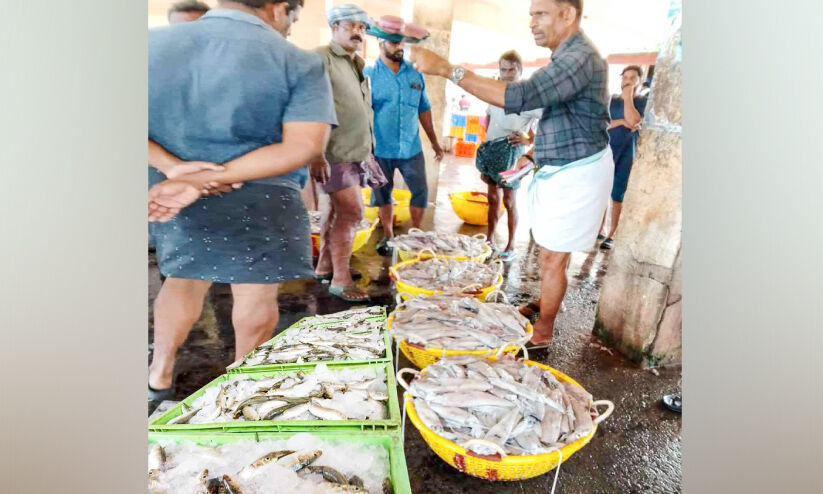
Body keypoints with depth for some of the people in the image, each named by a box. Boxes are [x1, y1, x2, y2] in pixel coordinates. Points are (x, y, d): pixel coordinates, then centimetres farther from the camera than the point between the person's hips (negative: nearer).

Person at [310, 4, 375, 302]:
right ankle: (341, 280, -5)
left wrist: (369, 151, 20)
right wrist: (316, 154, -25)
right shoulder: (321, 58, -8)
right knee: (352, 211, -13)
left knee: (335, 211, 12)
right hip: (334, 154, -8)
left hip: (354, 153, 8)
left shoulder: (358, 64, 19)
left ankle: (324, 268, 24)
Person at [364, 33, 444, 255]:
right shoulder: (369, 75, -4)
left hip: (412, 148, 3)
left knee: (421, 192, 4)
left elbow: (424, 109, 13)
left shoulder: (414, 74, 6)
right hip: (381, 149, -2)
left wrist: (434, 142, 15)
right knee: (383, 194, 11)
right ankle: (388, 236, 28)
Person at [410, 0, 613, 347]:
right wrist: (534, 153, 11)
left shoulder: (580, 58, -23)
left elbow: (519, 97, -36)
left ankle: (543, 331, 15)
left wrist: (446, 68, -36)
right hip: (560, 170, 10)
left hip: (575, 174, -10)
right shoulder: (568, 58, 11)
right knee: (552, 250, 20)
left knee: (552, 256, -1)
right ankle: (544, 304, 39)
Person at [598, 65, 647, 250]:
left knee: (617, 194, 0)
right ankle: (601, 230, 17)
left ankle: (610, 235, 5)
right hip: (605, 151, 3)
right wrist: (620, 122, -16)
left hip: (627, 154, -3)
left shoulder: (644, 101, 1)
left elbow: (633, 120, -17)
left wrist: (628, 95, -11)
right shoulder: (610, 99, 8)